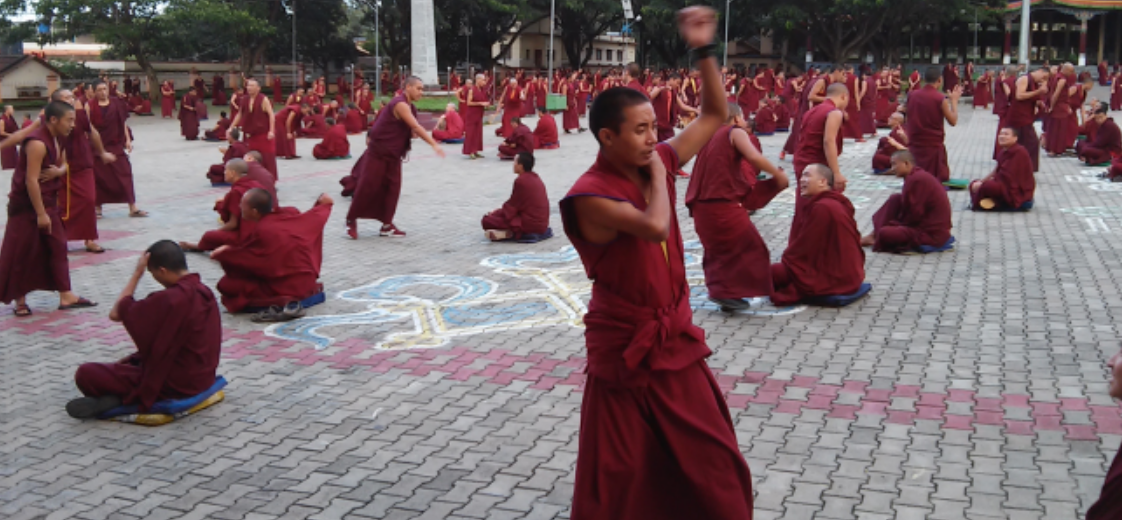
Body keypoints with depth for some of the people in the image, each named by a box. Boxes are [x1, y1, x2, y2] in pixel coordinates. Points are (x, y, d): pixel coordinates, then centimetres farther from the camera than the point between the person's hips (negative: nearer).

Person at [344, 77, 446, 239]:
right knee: (367, 187, -2)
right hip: (378, 152, -9)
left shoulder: (409, 106, 9)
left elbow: (412, 130, 8)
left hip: (393, 154, 9)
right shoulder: (400, 104, -21)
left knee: (393, 188, 4)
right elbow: (416, 127, -30)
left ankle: (387, 225, 9)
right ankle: (351, 220, 13)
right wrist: (434, 144, -34)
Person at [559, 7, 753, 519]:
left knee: (713, 463, 16)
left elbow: (715, 115, 8)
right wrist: (657, 174, -17)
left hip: (676, 339, 6)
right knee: (616, 475, 8)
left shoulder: (656, 163, 0)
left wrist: (703, 49, -4)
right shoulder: (591, 195, -20)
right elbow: (656, 228, -34)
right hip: (623, 350, -6)